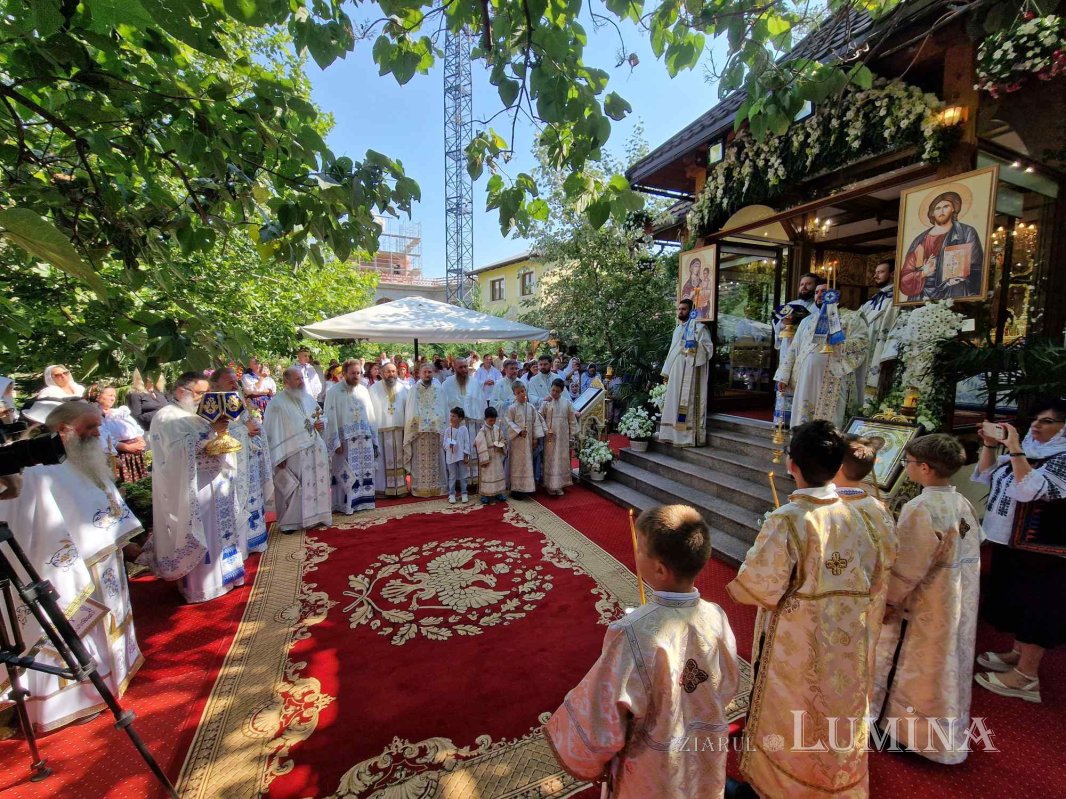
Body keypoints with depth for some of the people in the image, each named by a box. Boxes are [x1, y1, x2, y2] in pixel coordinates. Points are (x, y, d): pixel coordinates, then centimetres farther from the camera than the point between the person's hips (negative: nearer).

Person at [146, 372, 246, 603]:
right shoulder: (166, 417, -10)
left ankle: (220, 575, 28)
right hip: (190, 487, -8)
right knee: (198, 536, 1)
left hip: (212, 483, 8)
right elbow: (181, 449, -25)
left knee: (217, 532, 14)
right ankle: (198, 587, 14)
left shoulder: (195, 416, 15)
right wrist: (212, 431, -29)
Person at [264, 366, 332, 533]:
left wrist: (321, 424, -2)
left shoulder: (308, 398, 11)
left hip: (315, 451, 6)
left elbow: (319, 418, 22)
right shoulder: (278, 402, -7)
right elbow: (273, 431, -11)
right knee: (292, 489, 2)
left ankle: (315, 517, 22)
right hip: (293, 454, -5)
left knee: (315, 484, 9)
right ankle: (289, 522, 16)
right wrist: (279, 456, -16)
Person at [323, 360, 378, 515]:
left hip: (365, 439, 5)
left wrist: (374, 439, 10)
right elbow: (331, 418, -8)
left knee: (365, 472, 8)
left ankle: (363, 501, 19)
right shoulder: (334, 391, -4)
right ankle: (345, 504, 9)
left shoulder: (363, 390, 10)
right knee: (346, 473, 0)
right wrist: (335, 442, -13)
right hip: (345, 440, -5)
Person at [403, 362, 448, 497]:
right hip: (418, 430, -1)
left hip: (436, 431, 1)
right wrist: (411, 429, -2)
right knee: (420, 461, 0)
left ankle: (437, 487, 11)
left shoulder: (438, 389, 8)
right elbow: (410, 412, 6)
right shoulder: (414, 390, 6)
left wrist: (443, 428, 3)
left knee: (435, 459, 3)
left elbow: (443, 410, 9)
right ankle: (420, 487, 7)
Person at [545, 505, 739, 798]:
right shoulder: (717, 617, -19)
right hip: (708, 765, 4)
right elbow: (729, 685, -1)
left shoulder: (632, 634, -36)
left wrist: (581, 757, -4)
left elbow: (605, 715, -24)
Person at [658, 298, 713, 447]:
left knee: (688, 404, -9)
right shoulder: (677, 329, 21)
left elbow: (709, 347, -7)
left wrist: (696, 345, -27)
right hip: (676, 372, 8)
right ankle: (674, 434, 12)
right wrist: (666, 372, 17)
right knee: (674, 403, 7)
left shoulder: (699, 327, -3)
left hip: (690, 372, -8)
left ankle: (688, 437, -6)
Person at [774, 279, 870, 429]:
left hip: (832, 380, -4)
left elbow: (863, 340, -5)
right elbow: (793, 349, 16)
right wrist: (783, 376, 8)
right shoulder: (808, 320, 21)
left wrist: (839, 341, -21)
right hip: (805, 379, 4)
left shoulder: (851, 318, 9)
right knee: (801, 423, 3)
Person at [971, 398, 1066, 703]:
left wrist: (1014, 449, -29)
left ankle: (1027, 675, 14)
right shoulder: (1028, 449, 6)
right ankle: (1018, 653, 35)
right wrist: (989, 446, -4)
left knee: (1035, 606, 3)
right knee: (1018, 602, 19)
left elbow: (1029, 489, -29)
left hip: (1040, 549, -8)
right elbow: (985, 475, 10)